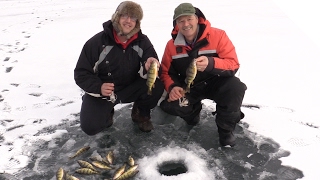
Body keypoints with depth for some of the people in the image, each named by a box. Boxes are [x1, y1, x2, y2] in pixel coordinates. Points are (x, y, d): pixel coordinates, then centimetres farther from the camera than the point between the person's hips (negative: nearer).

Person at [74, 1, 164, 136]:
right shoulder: (97, 42, -15)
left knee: (156, 87, -25)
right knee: (90, 126, -21)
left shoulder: (143, 42, -9)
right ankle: (107, 112, 16)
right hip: (101, 92, -1)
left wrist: (148, 68, -38)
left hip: (131, 88, 2)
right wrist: (98, 87, -30)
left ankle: (141, 113, 7)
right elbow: (81, 74, -11)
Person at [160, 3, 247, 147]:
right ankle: (193, 110, 14)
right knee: (167, 105, -23)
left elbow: (233, 64, -17)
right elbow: (166, 72, 0)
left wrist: (211, 63, -37)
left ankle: (226, 129, -5)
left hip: (215, 83, -2)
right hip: (188, 87, 2)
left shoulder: (218, 35, -14)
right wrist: (172, 87, -22)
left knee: (236, 88, -33)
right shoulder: (171, 45, -6)